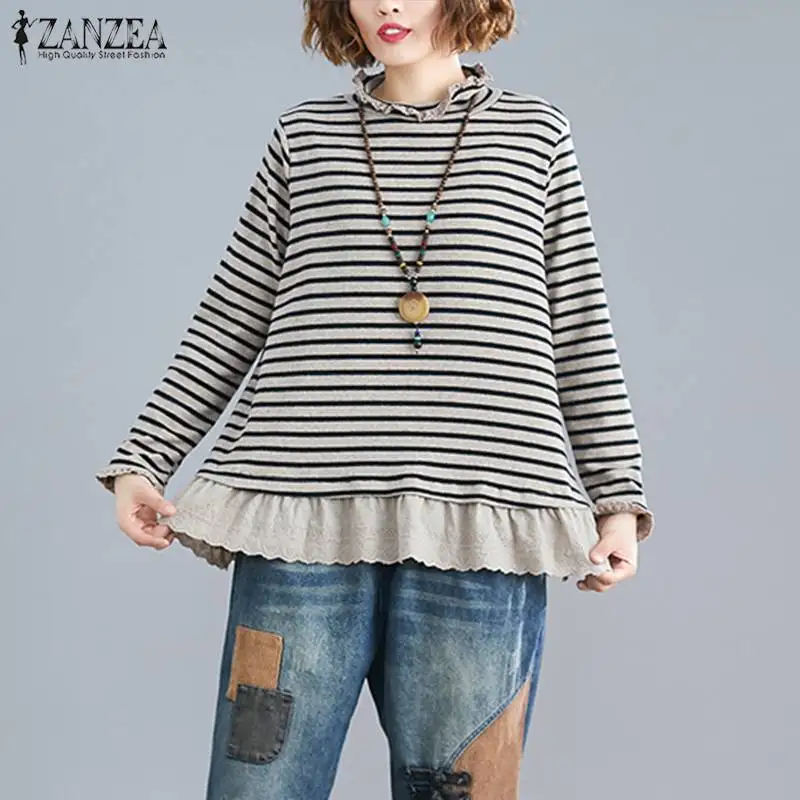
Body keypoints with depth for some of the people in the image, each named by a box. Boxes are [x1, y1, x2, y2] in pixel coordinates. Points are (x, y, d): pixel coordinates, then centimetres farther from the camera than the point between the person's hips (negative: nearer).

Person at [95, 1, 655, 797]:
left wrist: (618, 497, 6)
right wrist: (142, 459, 9)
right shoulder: (304, 133, 16)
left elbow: (581, 335, 12)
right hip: (304, 516, 1)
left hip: (481, 523, 0)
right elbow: (230, 320, 15)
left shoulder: (535, 132, 14)